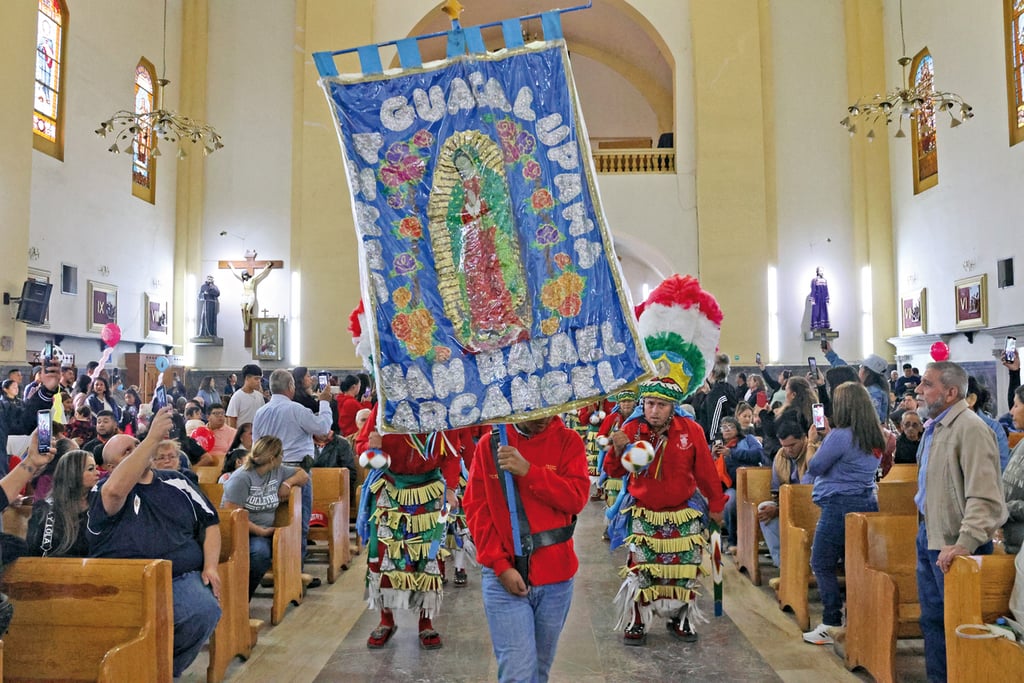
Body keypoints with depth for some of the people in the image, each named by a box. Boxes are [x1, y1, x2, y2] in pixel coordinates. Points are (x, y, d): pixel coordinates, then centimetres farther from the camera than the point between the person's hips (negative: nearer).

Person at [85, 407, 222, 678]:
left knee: (205, 611, -28)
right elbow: (116, 489, -24)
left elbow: (209, 523, 18)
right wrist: (153, 437, -27)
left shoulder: (176, 483, 17)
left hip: (182, 578, 3)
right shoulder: (106, 489, 3)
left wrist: (210, 566, 2)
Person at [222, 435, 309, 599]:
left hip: (266, 532, 7)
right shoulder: (242, 478, -11)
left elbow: (303, 475, 22)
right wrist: (260, 531, -22)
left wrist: (288, 483, 0)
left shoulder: (278, 471, 10)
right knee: (260, 550, -38)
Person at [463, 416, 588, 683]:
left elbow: (577, 497, -12)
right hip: (503, 574, -1)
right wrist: (500, 565, -11)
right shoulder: (489, 444, -2)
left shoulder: (568, 441, -1)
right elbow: (476, 509, -3)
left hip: (555, 575, 2)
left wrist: (528, 470, -22)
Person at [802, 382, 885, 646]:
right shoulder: (876, 437, 9)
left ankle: (831, 625, 1)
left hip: (840, 505, -8)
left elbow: (814, 468, -10)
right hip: (867, 503, 8)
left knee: (822, 565, 0)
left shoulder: (840, 436, -17)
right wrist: (829, 436, 13)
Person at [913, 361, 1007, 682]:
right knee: (932, 618, 18)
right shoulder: (934, 426, 10)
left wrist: (964, 545, -30)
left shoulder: (970, 428, -19)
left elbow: (984, 498, -25)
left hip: (953, 544, -9)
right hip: (929, 535, 9)